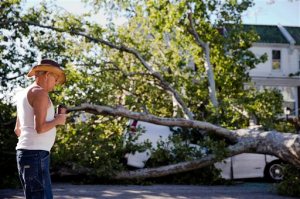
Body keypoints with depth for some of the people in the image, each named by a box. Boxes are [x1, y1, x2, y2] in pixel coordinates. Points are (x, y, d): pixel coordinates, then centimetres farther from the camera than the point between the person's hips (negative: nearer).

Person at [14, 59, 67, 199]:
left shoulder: (24, 94, 20)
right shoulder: (40, 93, -10)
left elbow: (17, 130, 26)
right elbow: (40, 128, -20)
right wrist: (57, 120, -3)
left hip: (26, 151, 10)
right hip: (36, 154, -10)